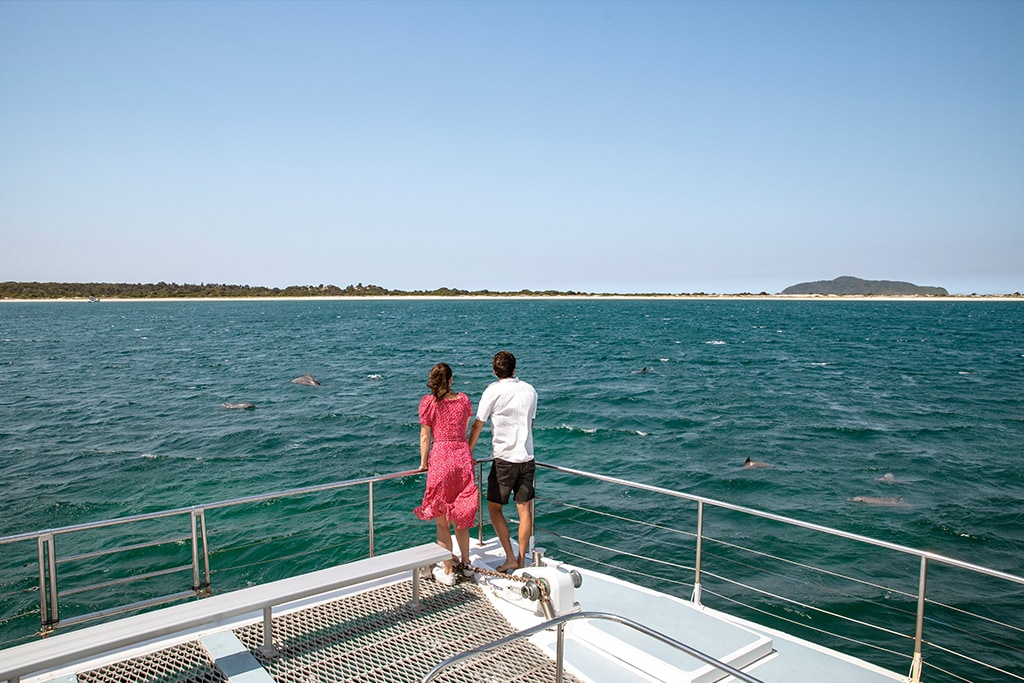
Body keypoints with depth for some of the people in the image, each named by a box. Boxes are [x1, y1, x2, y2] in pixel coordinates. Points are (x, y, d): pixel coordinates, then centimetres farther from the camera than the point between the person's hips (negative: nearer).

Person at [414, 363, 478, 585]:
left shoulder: (429, 402, -6)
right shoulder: (464, 400, 4)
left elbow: (425, 437, -3)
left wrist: (423, 463, 9)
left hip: (440, 459, -4)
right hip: (463, 458, 4)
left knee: (442, 521, 8)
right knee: (460, 516, 20)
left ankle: (448, 571, 15)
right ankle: (466, 563, 30)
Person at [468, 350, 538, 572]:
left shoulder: (493, 391, -8)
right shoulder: (530, 390, 6)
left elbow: (477, 425, -3)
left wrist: (468, 453, 8)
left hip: (504, 459, -5)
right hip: (527, 458, 5)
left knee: (494, 508, 9)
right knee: (525, 510, 8)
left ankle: (510, 558, 5)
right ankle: (521, 560, 15)